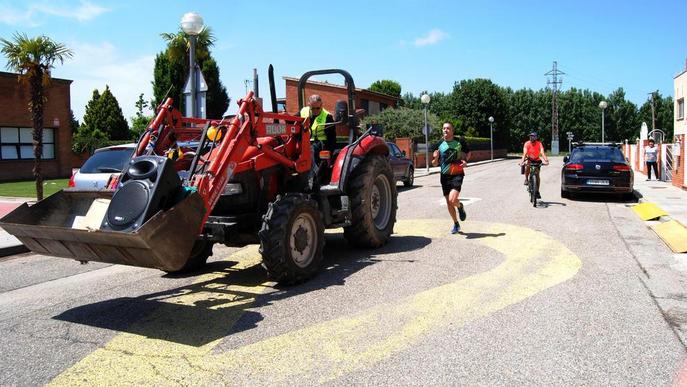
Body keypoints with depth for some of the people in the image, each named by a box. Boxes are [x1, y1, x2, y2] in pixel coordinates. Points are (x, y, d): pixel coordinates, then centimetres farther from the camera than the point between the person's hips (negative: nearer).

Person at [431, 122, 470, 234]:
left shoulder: (460, 142, -3)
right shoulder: (438, 145, 1)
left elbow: (468, 153, 15)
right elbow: (435, 164, 6)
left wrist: (465, 160, -5)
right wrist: (435, 158, -17)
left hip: (457, 174, -3)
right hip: (445, 176, 3)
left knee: (452, 200, -21)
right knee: (448, 203, 8)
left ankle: (460, 207, 16)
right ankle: (456, 224, 28)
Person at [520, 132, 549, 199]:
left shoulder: (539, 143, -21)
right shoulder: (527, 143, -21)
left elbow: (542, 152, -34)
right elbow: (525, 153, -32)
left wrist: (546, 160, -50)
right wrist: (522, 161, -48)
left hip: (537, 160, 0)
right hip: (529, 159, 0)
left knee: (537, 175, -4)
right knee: (527, 165, -35)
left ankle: (537, 191, 7)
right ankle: (526, 179, -12)